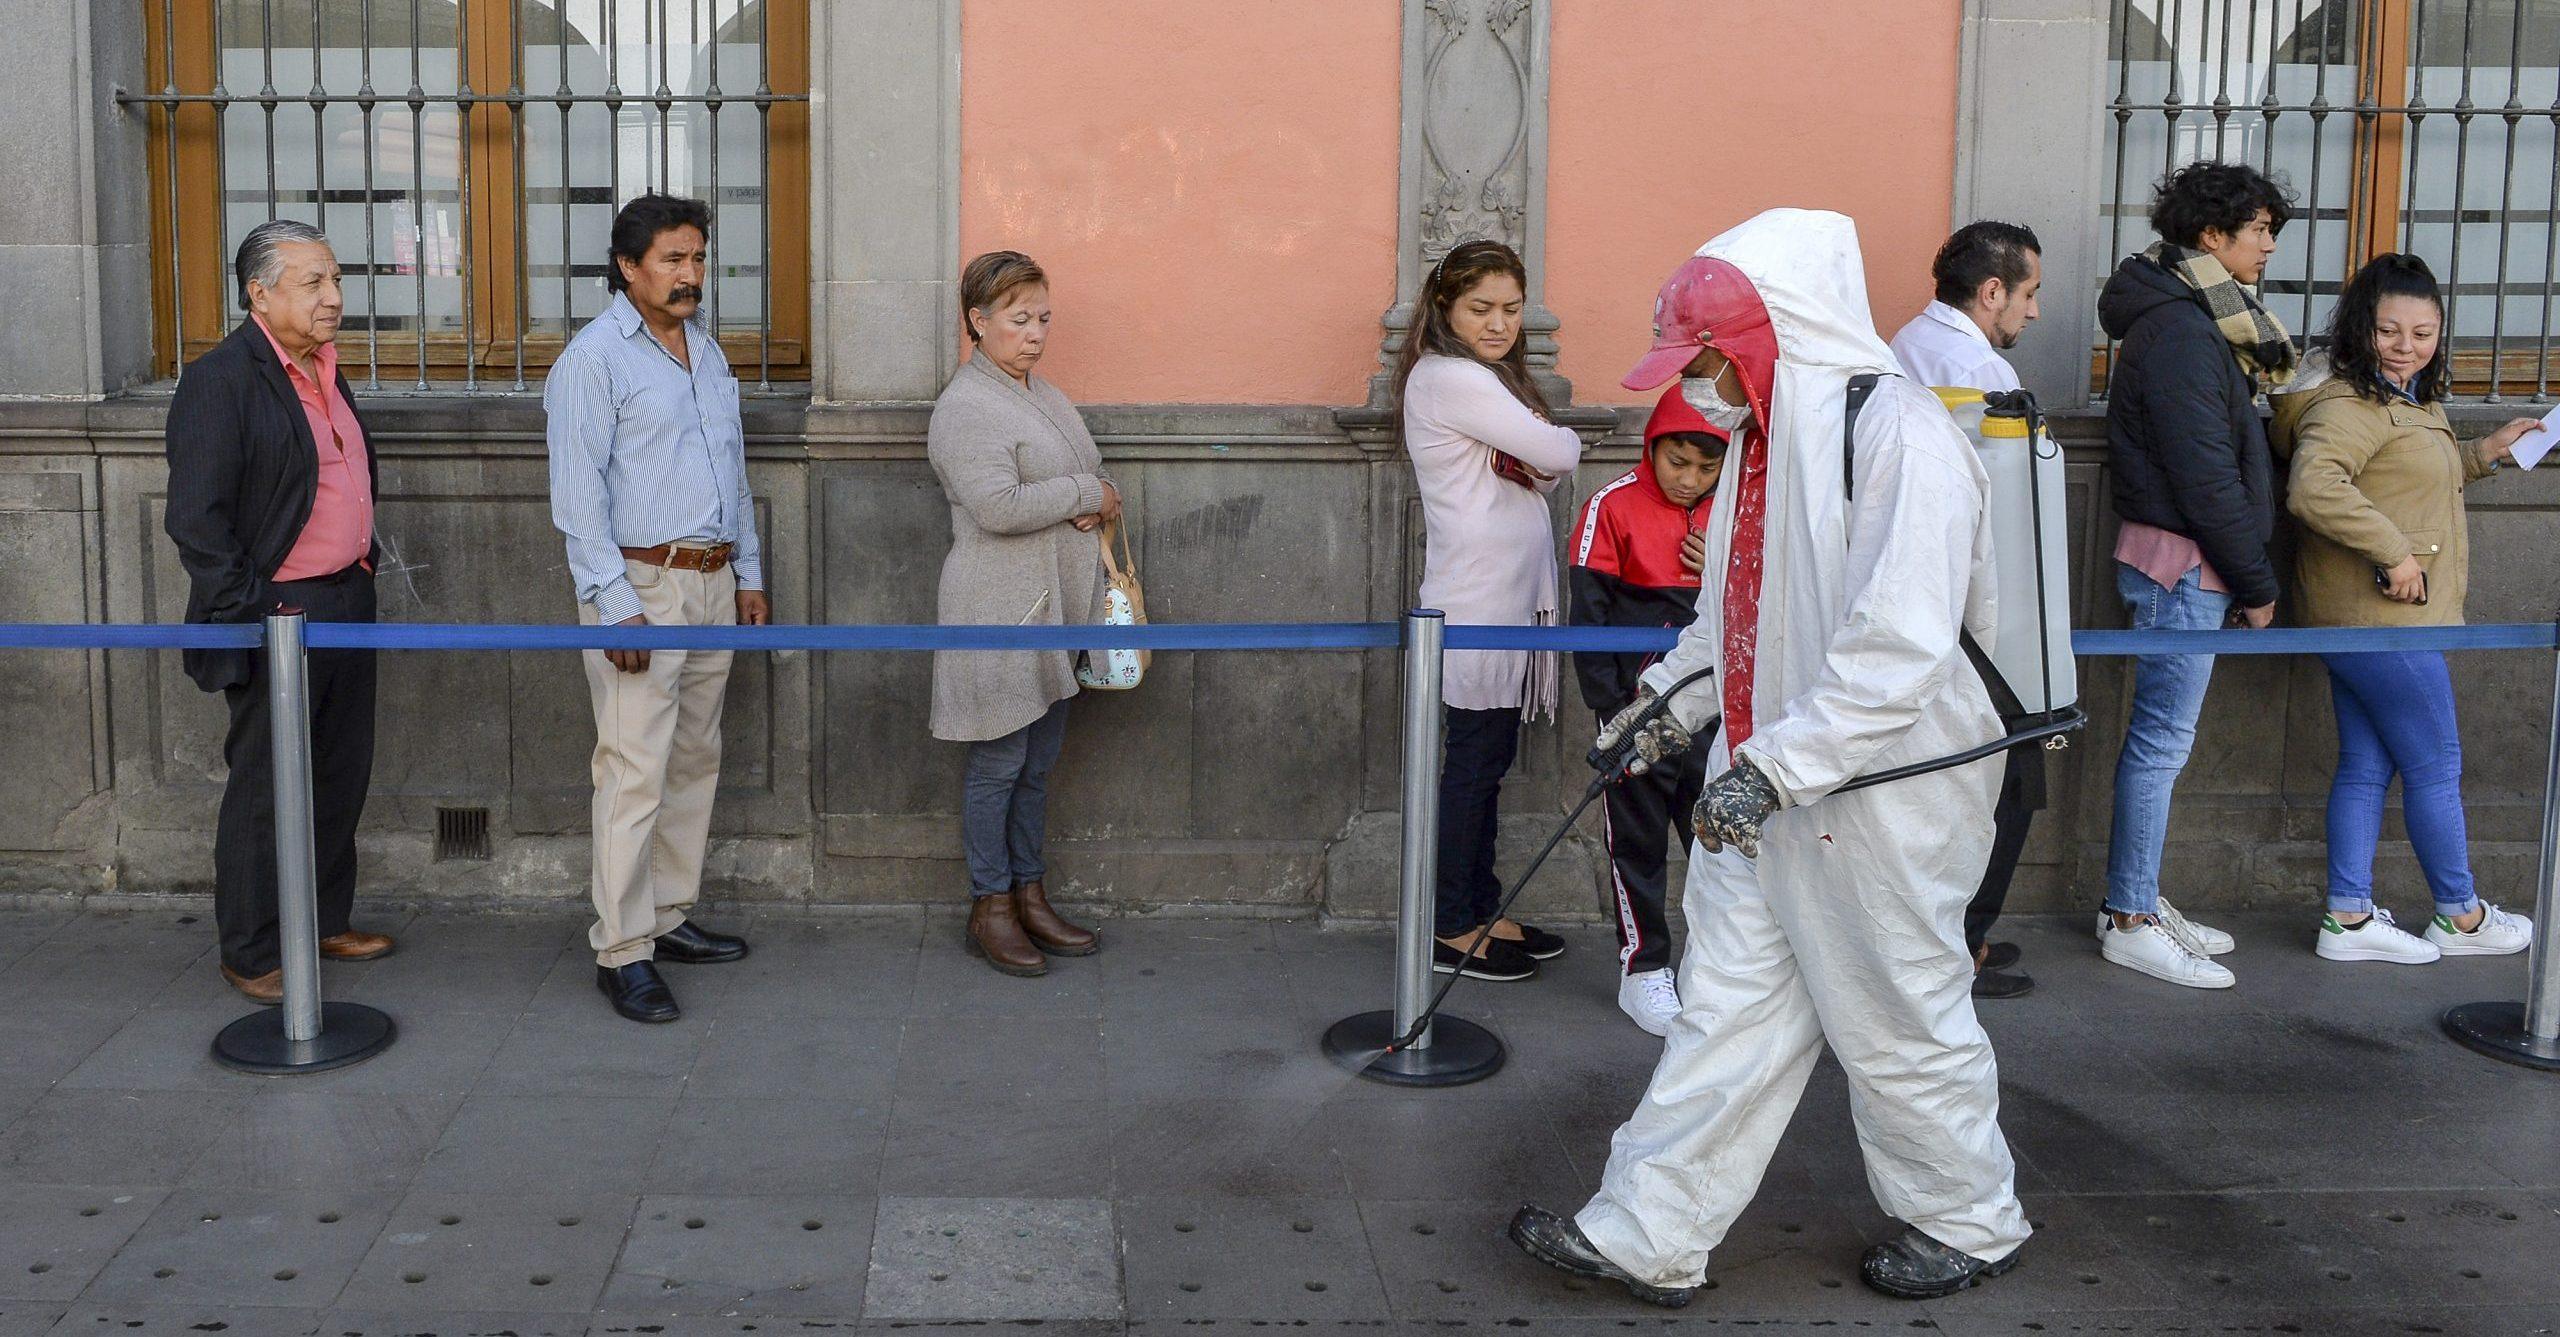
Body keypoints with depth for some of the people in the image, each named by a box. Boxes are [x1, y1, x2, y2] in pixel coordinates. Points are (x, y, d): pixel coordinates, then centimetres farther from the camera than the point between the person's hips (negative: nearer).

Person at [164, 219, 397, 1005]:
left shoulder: (324, 372, 12)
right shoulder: (220, 380, -14)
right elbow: (194, 518, -18)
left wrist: (362, 565, 16)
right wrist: (252, 614, -18)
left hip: (347, 605, 8)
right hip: (277, 616, -8)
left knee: (341, 777, 16)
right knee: (264, 791, 2)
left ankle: (326, 921, 31)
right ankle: (251, 956, 13)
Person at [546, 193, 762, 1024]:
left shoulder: (704, 349, 16)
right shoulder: (595, 358, -8)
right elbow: (577, 494, -13)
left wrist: (749, 575, 17)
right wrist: (615, 603, -19)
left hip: (712, 584, 8)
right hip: (641, 583, -8)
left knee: (695, 760, 12)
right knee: (635, 770, -8)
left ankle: (670, 917, 22)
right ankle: (622, 950, -3)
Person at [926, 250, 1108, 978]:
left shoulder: (1046, 395, 15)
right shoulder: (965, 407, -14)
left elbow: (1094, 475, 21)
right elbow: (997, 506, -25)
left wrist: (1096, 506, -3)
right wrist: (1086, 495, -14)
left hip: (1056, 605, 8)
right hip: (1000, 610, -8)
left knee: (1039, 761, 14)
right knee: (1000, 763, 0)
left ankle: (1030, 897, 23)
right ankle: (990, 909, 11)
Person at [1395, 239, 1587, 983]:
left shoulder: (1485, 378, 17)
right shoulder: (1448, 378, -14)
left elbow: (1544, 473, 12)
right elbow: (1558, 454, -17)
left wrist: (1541, 458, -11)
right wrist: (1559, 442, 5)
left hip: (1513, 597, 9)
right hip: (1478, 605, -9)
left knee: (1487, 760, 13)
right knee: (1473, 760, -3)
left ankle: (1481, 912, 22)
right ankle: (1450, 929, 6)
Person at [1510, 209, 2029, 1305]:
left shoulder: (1898, 432, -20)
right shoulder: (1765, 434, 10)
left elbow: (1900, 647, -27)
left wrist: (1775, 765, -28)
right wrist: (1675, 699, 21)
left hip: (1878, 792, -8)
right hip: (1759, 789, 8)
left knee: (1899, 1020, 8)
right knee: (1726, 1009, 11)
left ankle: (1969, 1222, 31)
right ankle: (1649, 1235, 18)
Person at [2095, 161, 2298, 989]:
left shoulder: (2196, 318, 16)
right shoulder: (2181, 329, -15)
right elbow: (2205, 472, -19)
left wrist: (2249, 573, 13)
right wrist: (2257, 581, -12)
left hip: (2184, 561, 10)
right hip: (2184, 558, -10)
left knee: (2160, 735, 13)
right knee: (2162, 739, -5)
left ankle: (2136, 899, 21)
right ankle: (2131, 921, 1)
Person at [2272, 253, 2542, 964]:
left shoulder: (2412, 403, 17)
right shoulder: (2350, 404, -17)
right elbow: (2313, 487, -32)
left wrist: (2482, 454, 22)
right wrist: (2394, 553, -29)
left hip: (2365, 618, 10)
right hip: (2382, 617, -10)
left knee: (2366, 766, 11)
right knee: (2436, 767, 2)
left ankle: (2350, 918, 15)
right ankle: (2461, 917, 17)